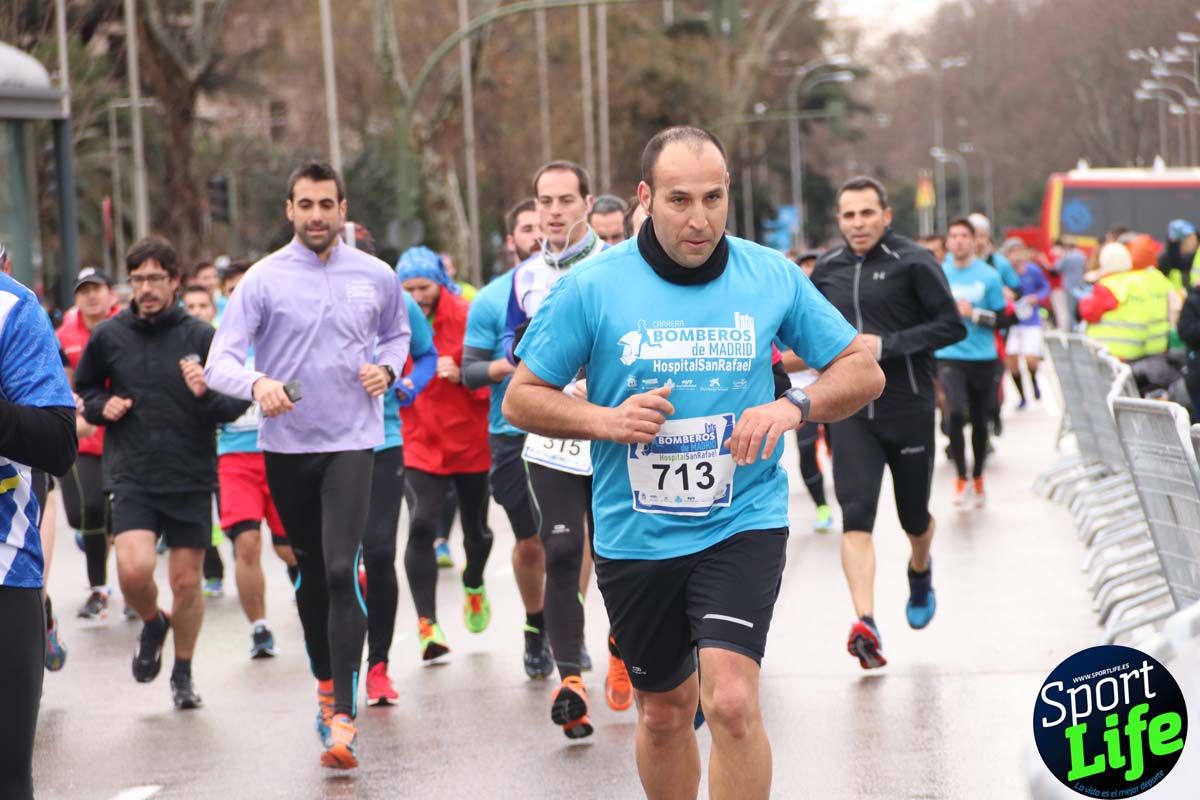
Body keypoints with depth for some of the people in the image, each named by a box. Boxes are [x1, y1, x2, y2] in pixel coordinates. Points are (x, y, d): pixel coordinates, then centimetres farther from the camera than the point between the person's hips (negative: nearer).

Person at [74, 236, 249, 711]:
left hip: (192, 480, 0)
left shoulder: (200, 336, -3)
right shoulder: (109, 336, 2)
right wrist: (102, 406, -3)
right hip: (131, 478, 0)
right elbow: (82, 389, 18)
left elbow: (237, 404, -2)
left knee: (187, 582, 6)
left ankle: (183, 673, 29)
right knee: (133, 569, -18)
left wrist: (207, 394, -22)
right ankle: (152, 624, 17)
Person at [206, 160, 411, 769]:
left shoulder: (376, 277, 2)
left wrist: (386, 367, -1)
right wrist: (256, 384, -32)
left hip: (351, 441, -1)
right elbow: (221, 360, -10)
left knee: (341, 571, -15)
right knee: (311, 574, 13)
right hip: (285, 444, 1)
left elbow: (397, 333, 21)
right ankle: (324, 680, 36)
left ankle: (342, 717, -14)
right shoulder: (264, 278, -4)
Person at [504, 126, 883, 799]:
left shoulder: (773, 277, -2)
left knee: (731, 701, -19)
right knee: (665, 713, 15)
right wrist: (606, 420, -16)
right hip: (635, 537, 1)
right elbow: (521, 399, 1)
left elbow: (864, 370, 6)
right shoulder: (592, 287, -6)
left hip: (742, 523, -1)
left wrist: (794, 405, -13)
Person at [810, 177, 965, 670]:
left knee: (913, 516, 13)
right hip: (851, 412, 2)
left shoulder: (913, 262, -8)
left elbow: (952, 326, -12)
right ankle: (864, 622, -23)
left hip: (909, 408, -2)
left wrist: (886, 345, -20)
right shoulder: (827, 270, 7)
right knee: (856, 515, -15)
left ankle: (920, 571, 47)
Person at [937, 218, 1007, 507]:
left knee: (980, 420, 9)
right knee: (956, 412, -20)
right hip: (949, 356, -1)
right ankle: (961, 477, -8)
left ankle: (978, 476, 30)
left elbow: (1001, 319, -2)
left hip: (983, 358, 1)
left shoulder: (989, 276, -2)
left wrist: (973, 313, -15)